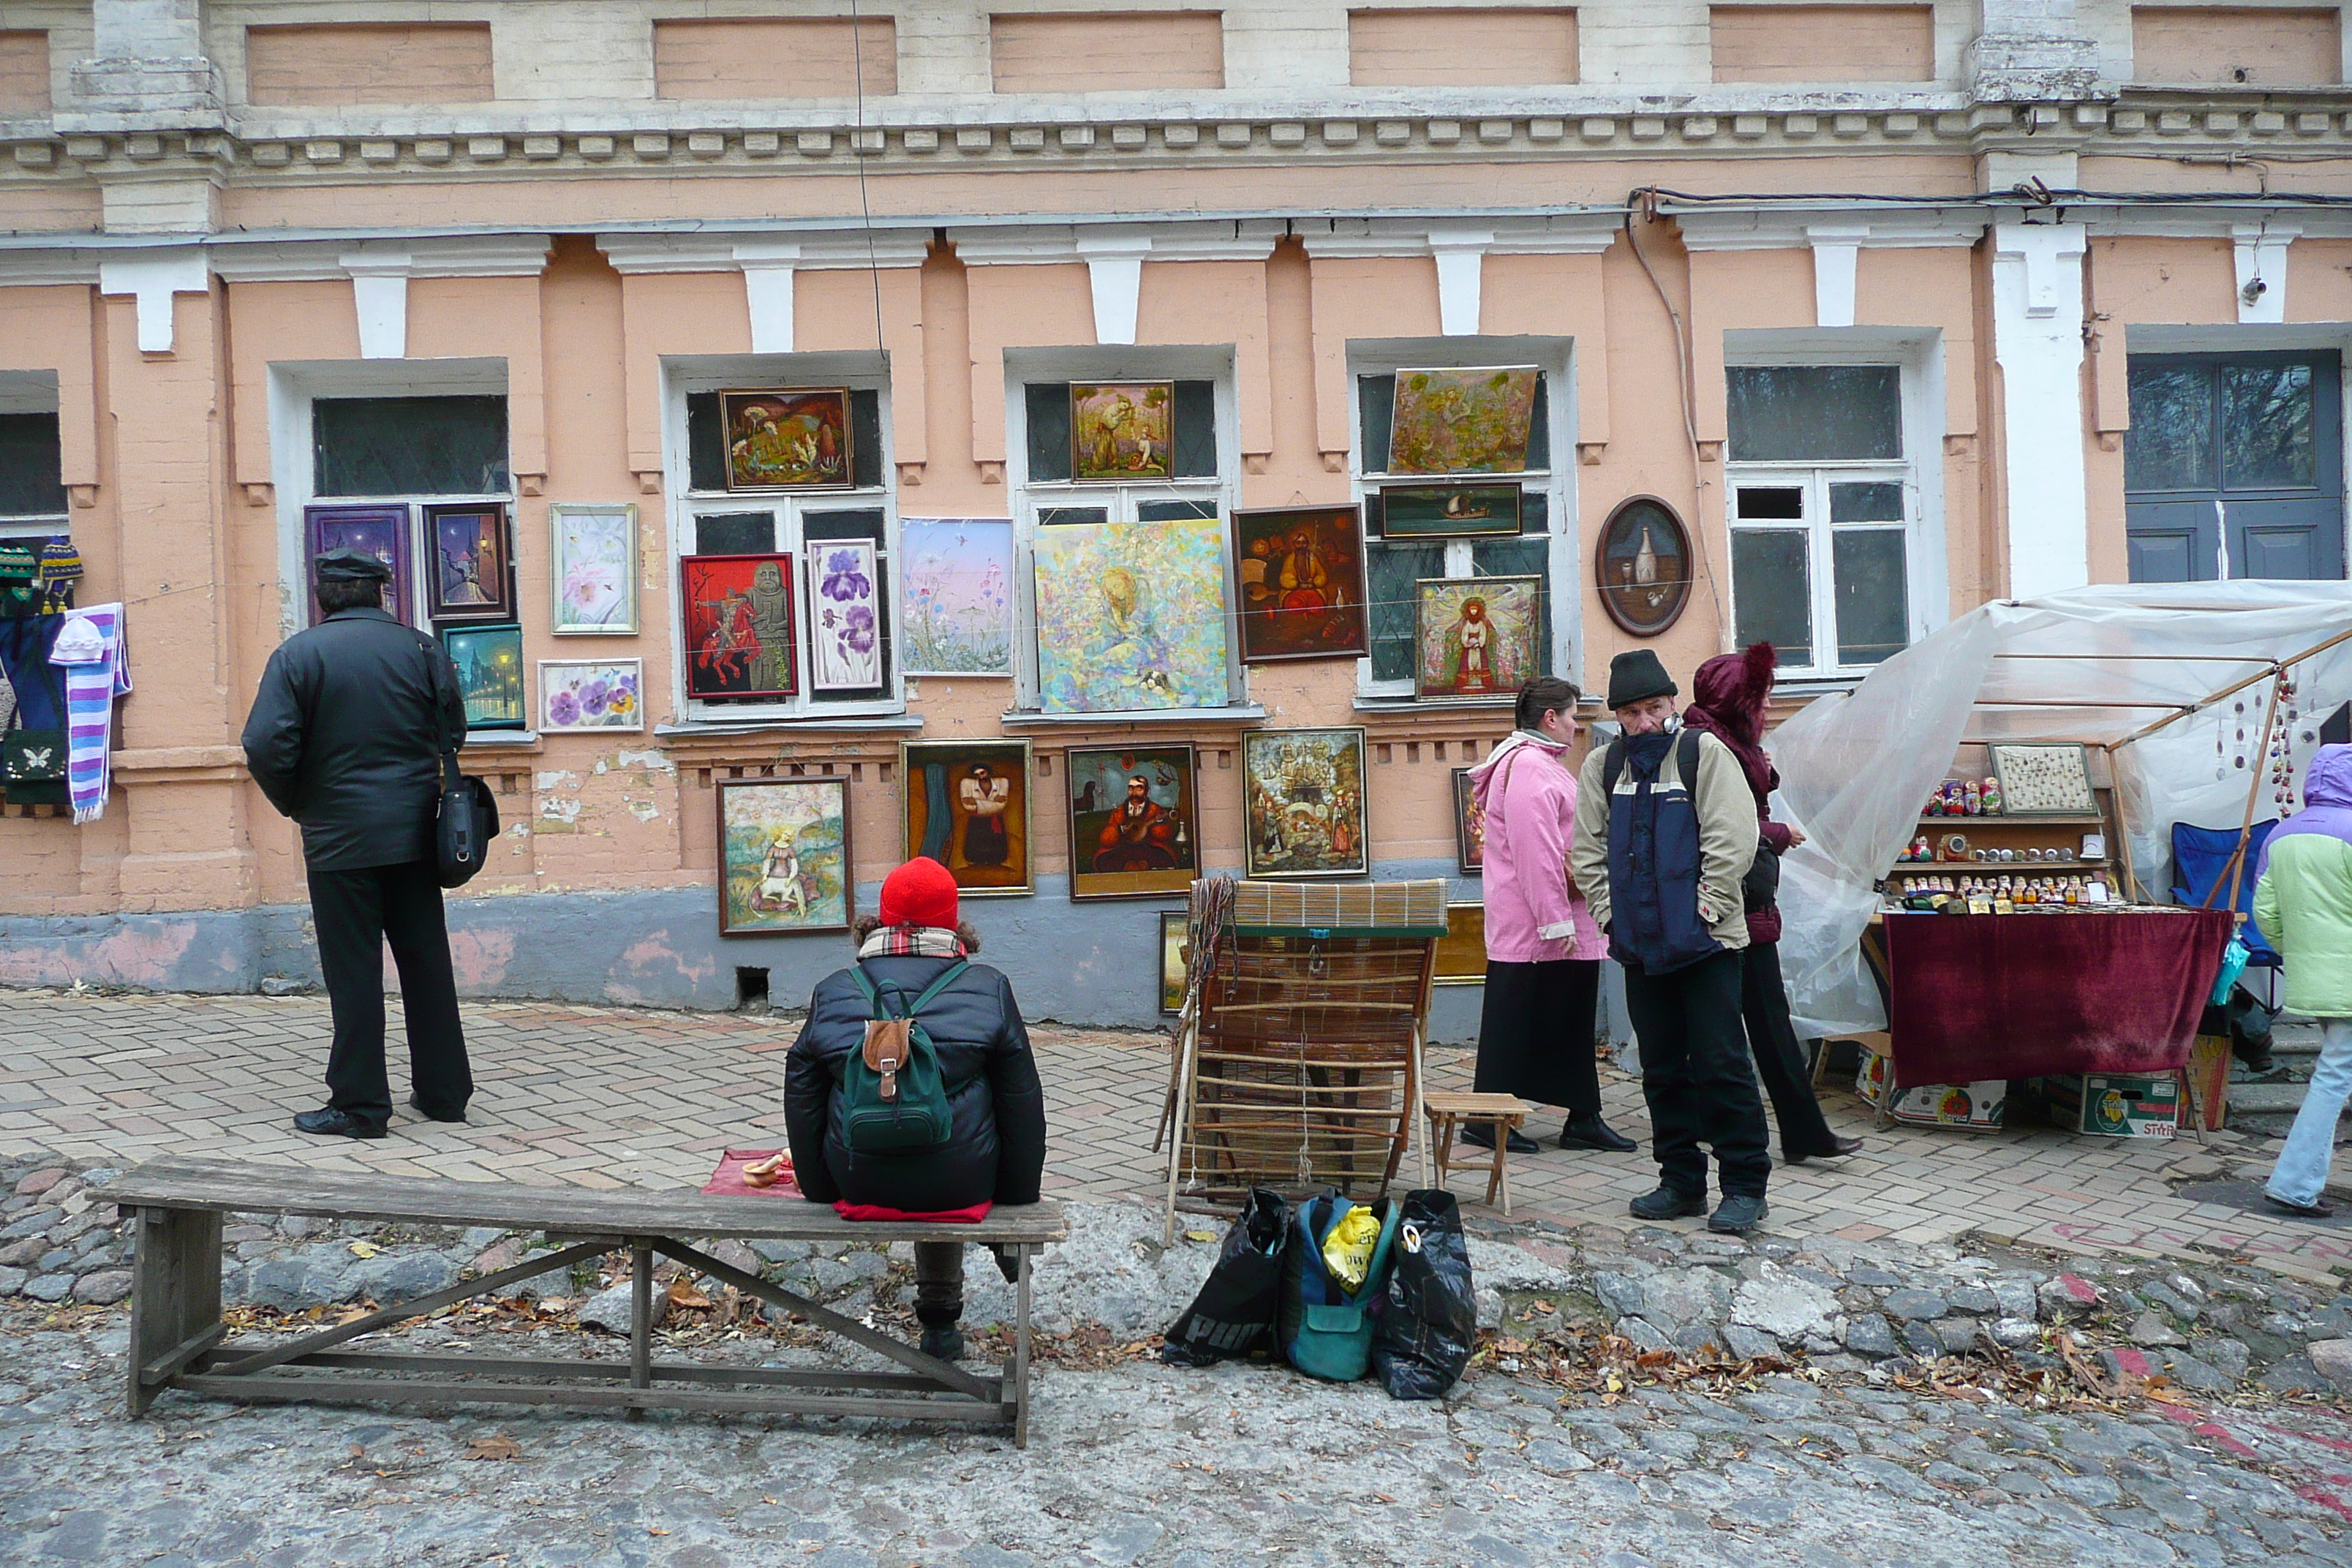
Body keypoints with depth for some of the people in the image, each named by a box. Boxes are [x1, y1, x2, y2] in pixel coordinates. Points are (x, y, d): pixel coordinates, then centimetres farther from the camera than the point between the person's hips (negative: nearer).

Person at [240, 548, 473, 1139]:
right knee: (426, 962, 11)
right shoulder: (422, 649, 3)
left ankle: (359, 1104, 7)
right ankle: (443, 1091, 18)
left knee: (354, 972, 2)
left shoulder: (297, 654, -6)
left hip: (340, 839, -3)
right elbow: (453, 733, 7)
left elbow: (265, 746, -13)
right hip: (414, 832, 3)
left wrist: (295, 804, 3)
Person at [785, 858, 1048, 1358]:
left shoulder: (831, 991, 3)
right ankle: (940, 1321, 41)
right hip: (961, 1183, -2)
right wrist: (1019, 1194, 12)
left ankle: (941, 1322, 44)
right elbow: (1021, 1100, 2)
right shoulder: (989, 989, -2)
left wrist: (820, 1188, 17)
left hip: (860, 1183, 2)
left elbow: (801, 1097, 7)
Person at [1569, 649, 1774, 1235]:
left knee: (1720, 1065, -2)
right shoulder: (1603, 765, 8)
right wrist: (1608, 910, 2)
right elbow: (1587, 847, 11)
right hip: (1639, 943, 5)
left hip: (1705, 942, -5)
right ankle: (1682, 1181, 22)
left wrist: (1709, 903, -13)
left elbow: (1734, 837, -11)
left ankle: (1745, 1186, 8)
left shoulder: (1703, 752, -5)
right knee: (1663, 1070, 12)